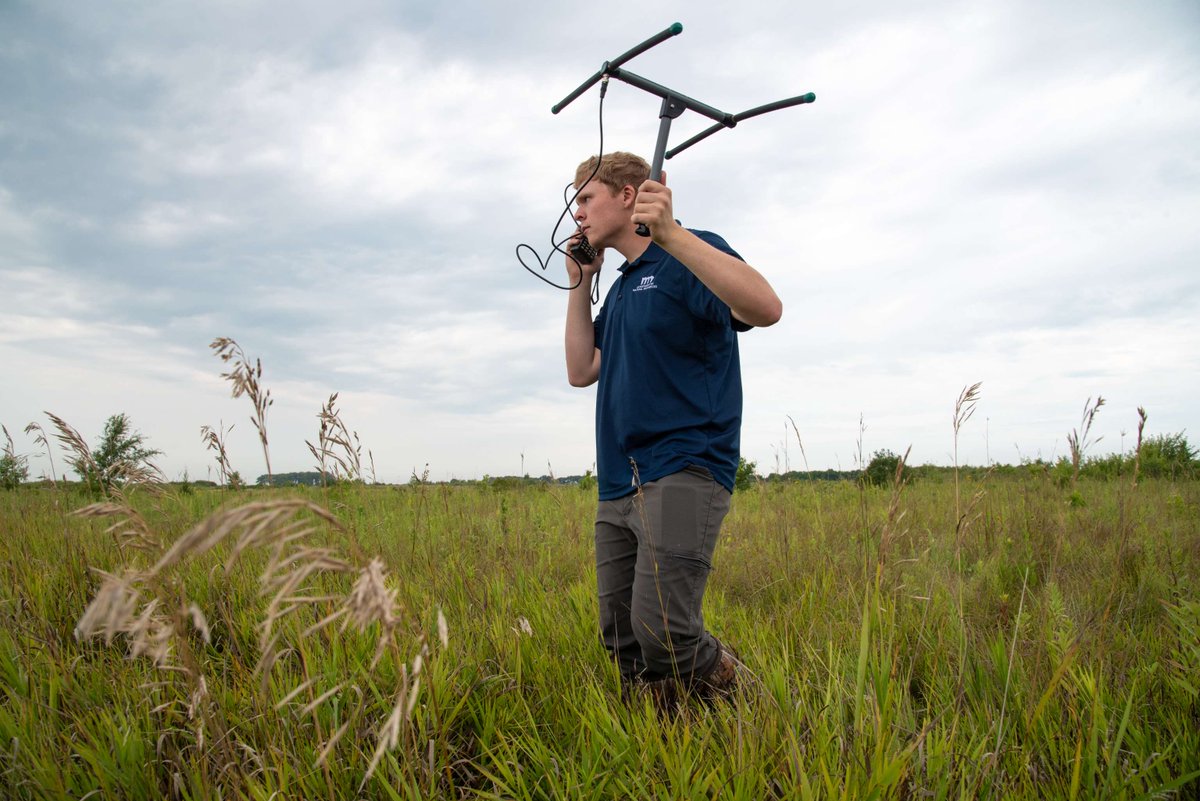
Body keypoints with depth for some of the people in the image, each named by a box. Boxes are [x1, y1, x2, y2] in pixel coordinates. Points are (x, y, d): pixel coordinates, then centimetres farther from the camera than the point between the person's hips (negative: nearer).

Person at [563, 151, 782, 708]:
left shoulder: (689, 256, -3)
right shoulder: (621, 286, 23)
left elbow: (765, 307, -22)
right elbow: (581, 371, 20)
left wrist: (670, 233, -26)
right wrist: (579, 283, 16)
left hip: (682, 474, -9)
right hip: (618, 487, 9)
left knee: (663, 632, -18)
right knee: (621, 640, 7)